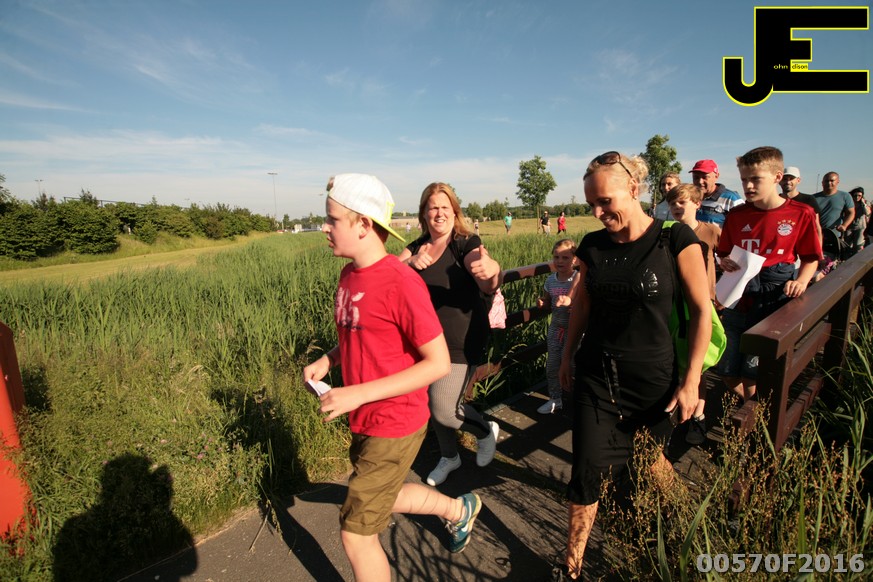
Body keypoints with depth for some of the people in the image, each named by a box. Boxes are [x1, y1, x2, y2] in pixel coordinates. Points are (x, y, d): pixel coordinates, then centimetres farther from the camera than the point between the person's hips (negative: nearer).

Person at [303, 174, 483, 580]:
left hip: (394, 425, -8)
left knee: (356, 534, 7)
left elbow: (439, 363, -21)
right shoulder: (349, 274, 1)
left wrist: (360, 393, -24)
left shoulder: (400, 283, -24)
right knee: (380, 499, 28)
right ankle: (460, 509, 49)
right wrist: (327, 360, -2)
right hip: (364, 421, 8)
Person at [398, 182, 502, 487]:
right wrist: (410, 262, -29)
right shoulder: (417, 246, 3)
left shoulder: (466, 243, -14)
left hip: (460, 342, -6)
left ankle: (486, 430, 25)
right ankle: (449, 456, 44)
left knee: (444, 411, -8)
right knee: (434, 405, 17)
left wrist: (491, 271, -54)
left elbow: (488, 286, -30)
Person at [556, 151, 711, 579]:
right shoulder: (592, 246, -1)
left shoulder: (675, 240, -11)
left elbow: (701, 310, -8)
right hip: (595, 375, 3)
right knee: (588, 470, 1)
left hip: (651, 380, -2)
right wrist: (567, 356, 14)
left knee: (645, 459, 17)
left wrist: (691, 381, -10)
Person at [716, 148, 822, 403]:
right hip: (738, 300, 3)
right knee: (727, 371, 7)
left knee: (752, 374, 0)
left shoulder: (800, 214, -3)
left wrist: (801, 281, -14)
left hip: (773, 303, -3)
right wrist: (725, 263, -8)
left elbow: (811, 259, 4)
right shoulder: (736, 215, 5)